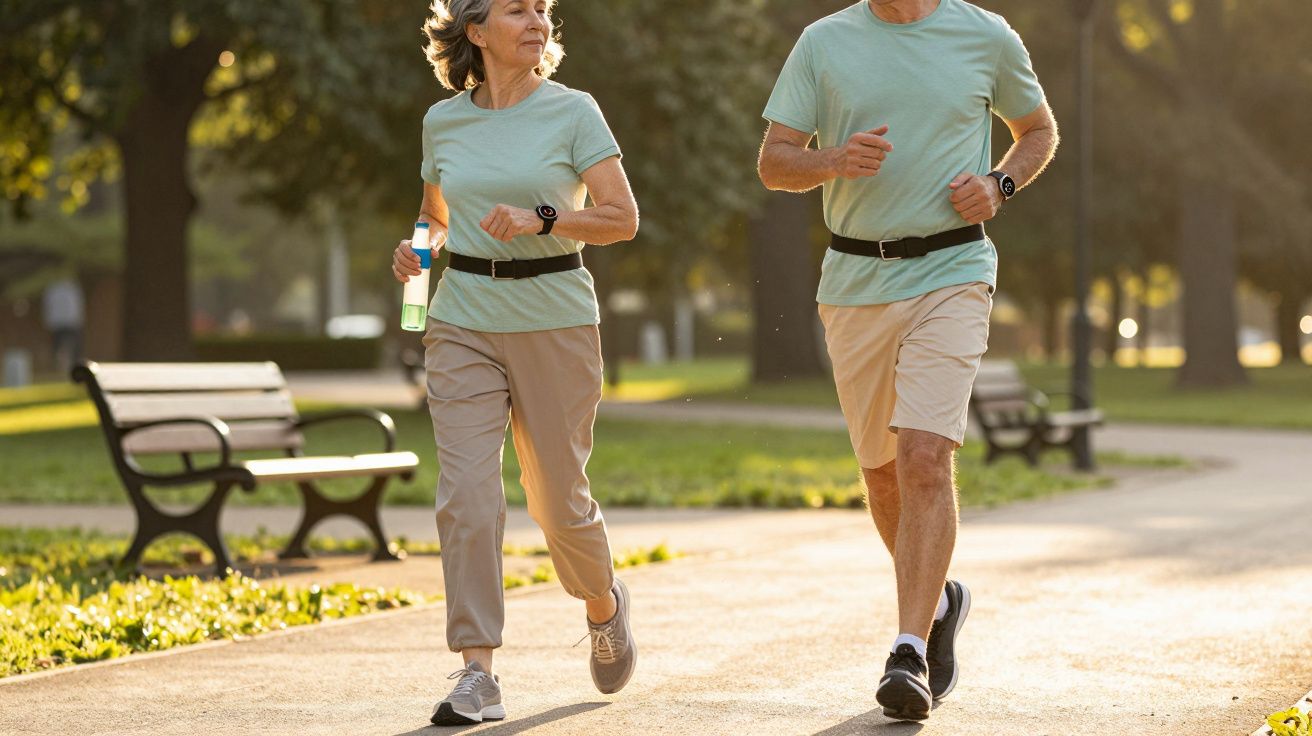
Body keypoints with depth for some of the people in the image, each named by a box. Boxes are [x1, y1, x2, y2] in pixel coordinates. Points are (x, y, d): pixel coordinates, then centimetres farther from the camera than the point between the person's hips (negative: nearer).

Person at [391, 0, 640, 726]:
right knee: (466, 494, -11)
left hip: (555, 320, -2)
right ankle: (477, 674, -10)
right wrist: (413, 249, 1)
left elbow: (623, 218, -6)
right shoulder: (442, 121, 7)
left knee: (557, 500, 6)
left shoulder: (573, 112, -3)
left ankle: (604, 603, 38)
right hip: (463, 322, 2)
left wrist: (540, 218, -20)